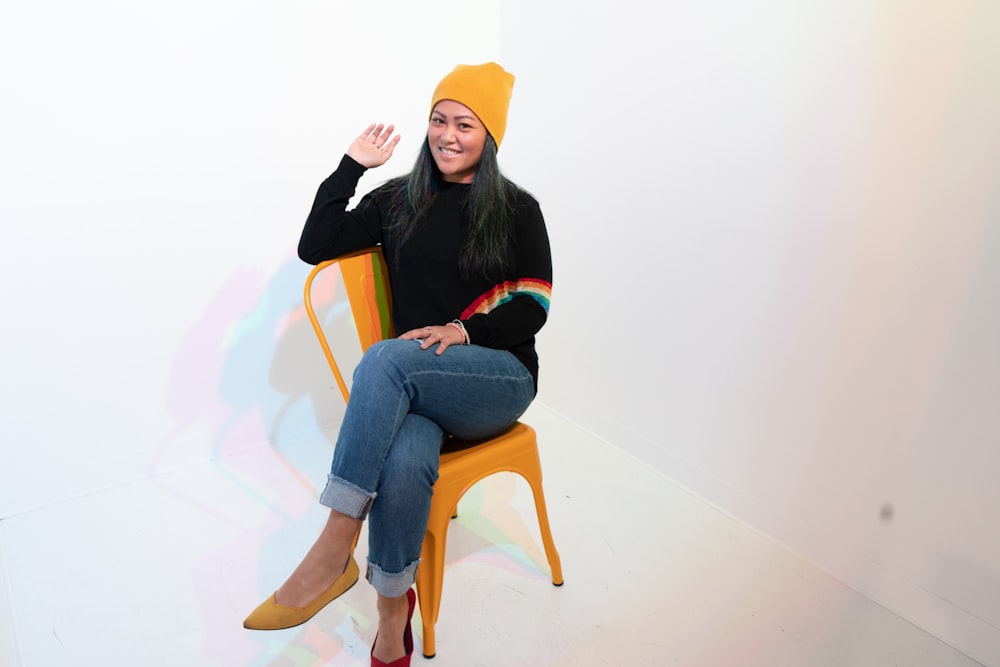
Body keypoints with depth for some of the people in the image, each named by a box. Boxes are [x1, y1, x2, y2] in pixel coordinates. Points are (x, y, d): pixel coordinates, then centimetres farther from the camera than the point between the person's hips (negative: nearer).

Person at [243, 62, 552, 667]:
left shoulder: (517, 209, 8)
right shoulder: (397, 200, 15)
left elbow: (532, 308, 0)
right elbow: (315, 247, 8)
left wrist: (466, 330, -18)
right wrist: (352, 165, 6)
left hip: (499, 378, -2)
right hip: (414, 386, 2)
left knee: (386, 358, -34)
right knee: (403, 463, -34)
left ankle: (334, 551, -30)